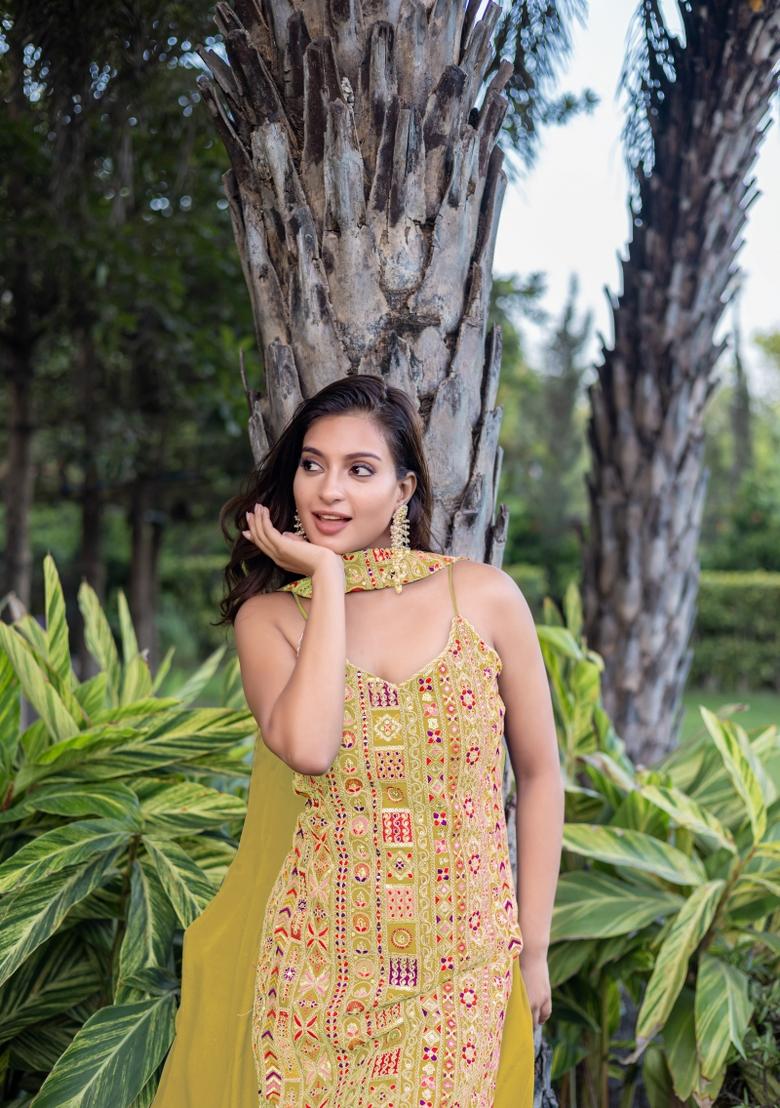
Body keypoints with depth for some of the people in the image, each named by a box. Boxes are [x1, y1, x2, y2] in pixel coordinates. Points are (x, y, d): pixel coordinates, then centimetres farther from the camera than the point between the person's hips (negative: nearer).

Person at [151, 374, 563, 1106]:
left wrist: (533, 950, 3)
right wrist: (327, 576, -16)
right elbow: (309, 748, -24)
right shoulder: (270, 615, -4)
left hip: (461, 970, 0)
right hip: (320, 971, 0)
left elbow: (538, 774, 3)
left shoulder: (483, 597, -5)